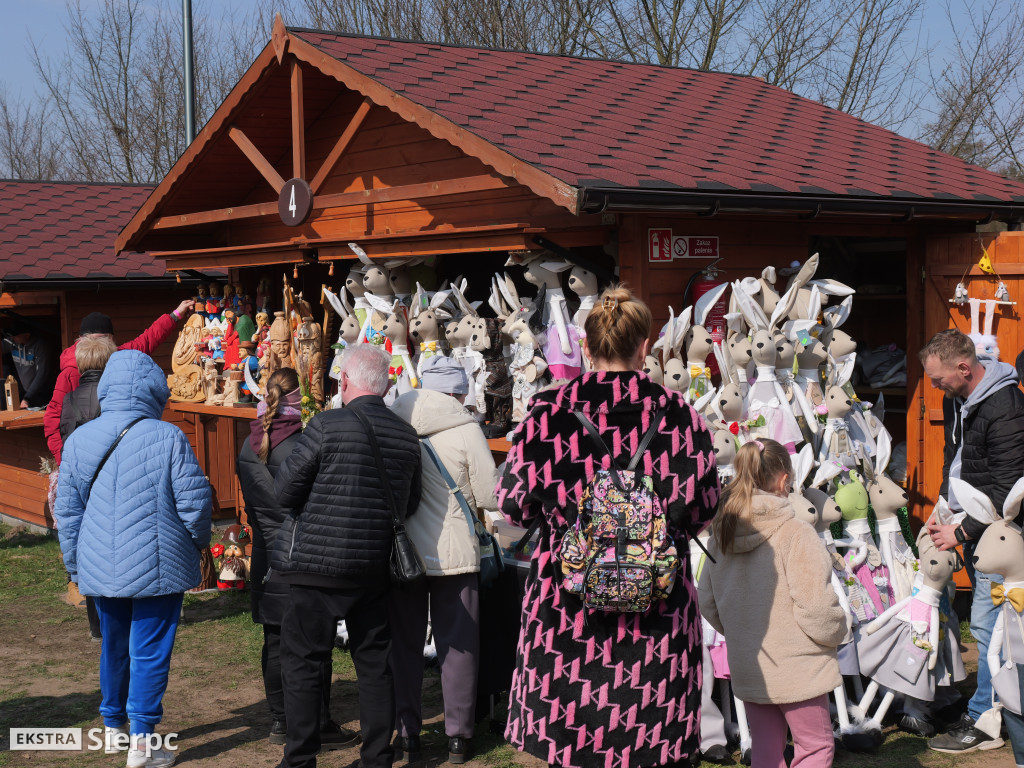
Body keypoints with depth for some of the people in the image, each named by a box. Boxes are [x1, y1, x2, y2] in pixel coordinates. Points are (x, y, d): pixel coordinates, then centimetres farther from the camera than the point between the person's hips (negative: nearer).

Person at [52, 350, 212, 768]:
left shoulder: (79, 439, 0)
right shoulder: (168, 438, -12)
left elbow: (67, 510, 5)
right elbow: (194, 501, -10)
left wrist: (75, 566, 16)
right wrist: (200, 541, 10)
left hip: (101, 570, 4)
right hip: (158, 568, -4)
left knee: (114, 645, 20)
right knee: (150, 649, 4)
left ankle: (114, 725, 35)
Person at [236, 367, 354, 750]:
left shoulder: (249, 446, 5)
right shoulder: (300, 444, -16)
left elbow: (250, 504, 12)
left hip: (266, 557, 7)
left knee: (275, 643, 12)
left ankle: (279, 721, 20)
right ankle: (319, 726, 7)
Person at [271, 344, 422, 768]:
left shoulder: (328, 424, -14)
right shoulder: (407, 435, 3)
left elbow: (285, 490, -8)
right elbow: (409, 506, 12)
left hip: (317, 564, -5)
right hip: (374, 566, 5)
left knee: (301, 660, 5)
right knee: (374, 661, 14)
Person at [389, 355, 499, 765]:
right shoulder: (466, 429, -11)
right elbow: (489, 497, -8)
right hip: (453, 553, -2)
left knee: (404, 644, 12)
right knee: (458, 645, 9)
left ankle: (407, 735, 17)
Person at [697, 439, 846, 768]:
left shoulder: (721, 533, 1)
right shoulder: (796, 533, -19)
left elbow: (707, 603, 7)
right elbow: (816, 608, -21)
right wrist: (836, 633, -1)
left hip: (746, 666, 6)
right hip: (796, 668, -6)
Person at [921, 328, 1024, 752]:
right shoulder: (955, 398, 7)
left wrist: (963, 532, -19)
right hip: (968, 525, 9)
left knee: (987, 623, -7)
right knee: (986, 620, 13)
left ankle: (983, 722, 0)